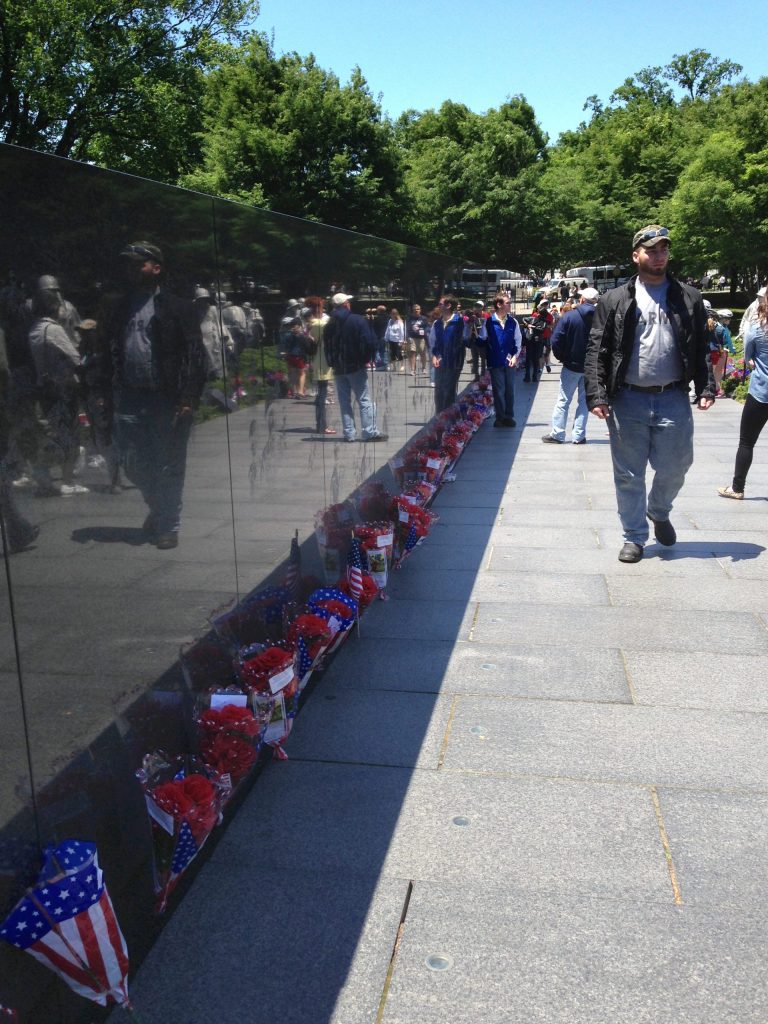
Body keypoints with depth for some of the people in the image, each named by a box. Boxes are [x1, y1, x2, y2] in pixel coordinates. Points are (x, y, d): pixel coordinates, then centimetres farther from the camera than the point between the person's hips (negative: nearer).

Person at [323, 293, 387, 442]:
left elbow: (326, 346, 11)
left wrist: (332, 363, 15)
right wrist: (366, 359, -3)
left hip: (338, 368, 5)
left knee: (344, 401, 8)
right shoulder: (358, 320, -8)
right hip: (356, 366, -4)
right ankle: (370, 432, -5)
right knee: (364, 399, -1)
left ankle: (349, 433, 7)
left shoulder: (329, 325, 8)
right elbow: (369, 341, -14)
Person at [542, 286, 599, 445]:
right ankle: (579, 436, 10)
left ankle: (557, 434, 7)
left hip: (571, 366, -2)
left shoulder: (569, 316, -11)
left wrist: (561, 357, 2)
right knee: (584, 401, 11)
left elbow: (556, 340, -13)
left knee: (563, 401, 7)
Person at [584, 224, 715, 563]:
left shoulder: (689, 298, 8)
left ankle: (659, 512, 38)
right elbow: (597, 351, -1)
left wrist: (705, 388, -4)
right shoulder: (615, 300, 3)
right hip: (628, 400, -1)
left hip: (673, 398, 1)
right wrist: (596, 395, -11)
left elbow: (700, 349, 8)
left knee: (673, 468, 7)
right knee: (629, 475, 5)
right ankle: (634, 537, 21)